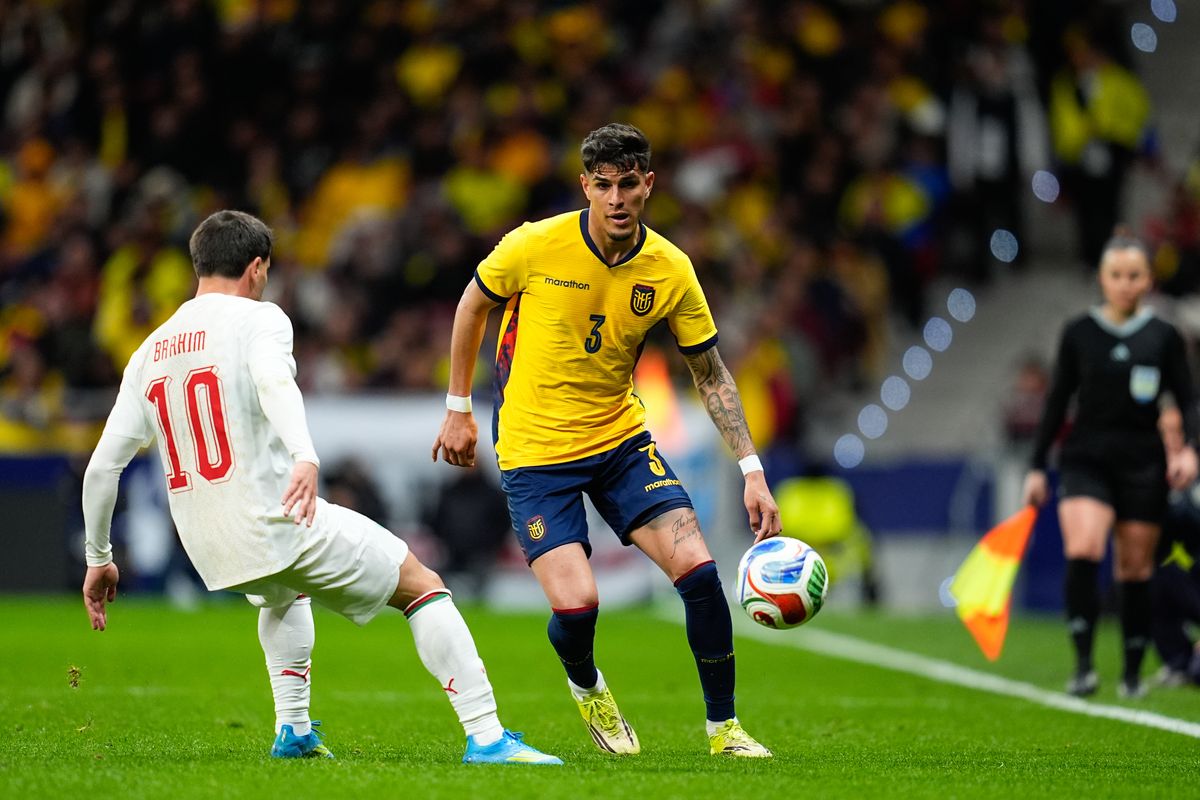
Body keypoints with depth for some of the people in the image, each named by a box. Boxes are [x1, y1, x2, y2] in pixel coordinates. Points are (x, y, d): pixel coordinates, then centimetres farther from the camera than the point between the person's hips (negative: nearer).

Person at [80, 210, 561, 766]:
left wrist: (98, 560, 21)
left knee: (284, 592, 40)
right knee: (423, 588, 7)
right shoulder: (256, 319, -3)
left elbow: (103, 465, 11)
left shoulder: (148, 353, 13)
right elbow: (273, 382, -27)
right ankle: (486, 736, -5)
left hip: (208, 549, 6)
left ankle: (293, 731, 29)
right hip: (278, 523, -6)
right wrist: (305, 457, -44)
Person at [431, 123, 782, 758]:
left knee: (698, 569, -13)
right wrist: (457, 408, 7)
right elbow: (473, 306, 4)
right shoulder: (534, 247, -15)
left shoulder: (670, 272, -8)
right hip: (535, 450, -3)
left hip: (621, 441, 3)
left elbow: (712, 376, 1)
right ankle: (585, 684, 20)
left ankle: (723, 727, 4)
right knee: (577, 604, -17)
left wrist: (751, 470, -6)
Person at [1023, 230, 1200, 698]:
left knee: (1135, 569, 3)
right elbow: (1057, 401, 9)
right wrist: (1037, 466, 7)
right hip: (1087, 459, -1)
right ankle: (1083, 664, -22)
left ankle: (1133, 673, 16)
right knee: (1082, 550, -23)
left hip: (1143, 465, 1)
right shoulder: (1078, 334, 4)